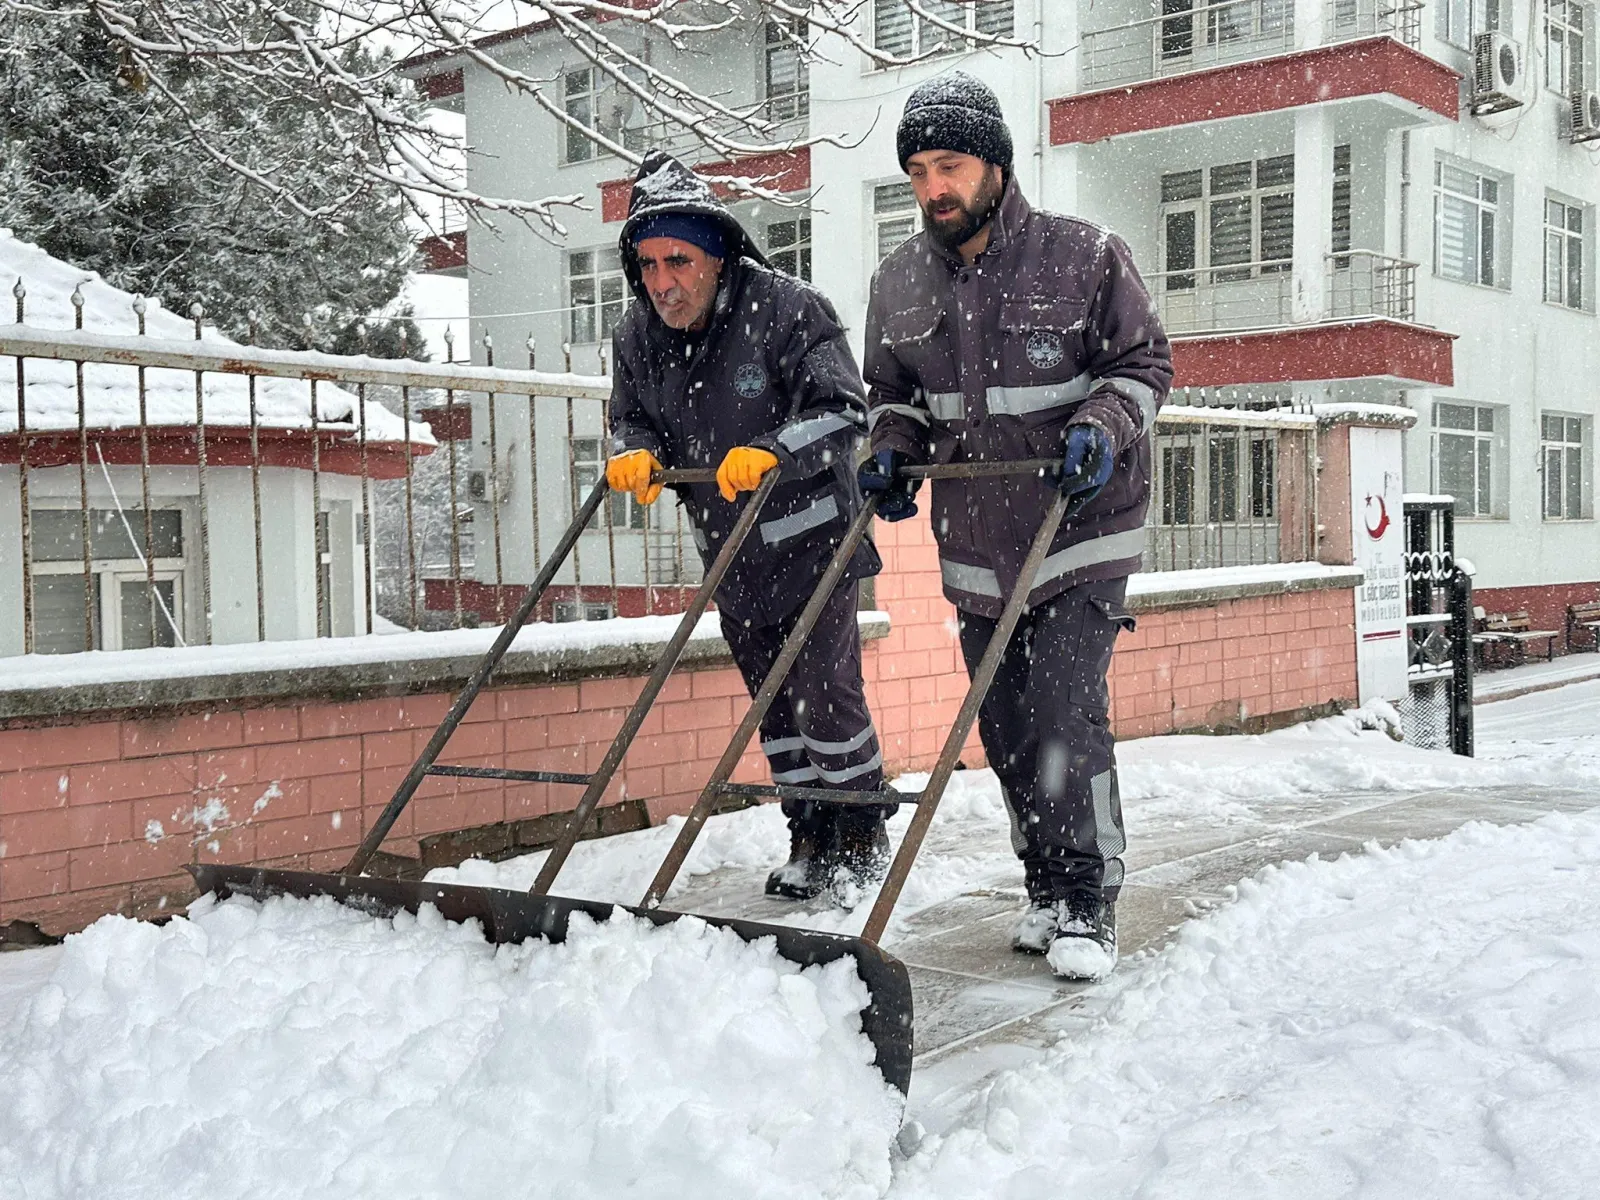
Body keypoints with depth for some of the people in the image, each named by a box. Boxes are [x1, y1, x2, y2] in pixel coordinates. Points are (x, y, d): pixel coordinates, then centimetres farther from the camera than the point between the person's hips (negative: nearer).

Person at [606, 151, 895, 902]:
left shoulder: (786, 309, -18)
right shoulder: (638, 336, -1)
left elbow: (844, 411, -21)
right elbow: (631, 418, 11)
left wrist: (770, 454, -36)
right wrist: (635, 453, -13)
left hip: (812, 543, -6)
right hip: (730, 557, 6)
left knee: (826, 691, -6)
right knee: (773, 702, 12)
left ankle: (864, 836, 14)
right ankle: (810, 836, 26)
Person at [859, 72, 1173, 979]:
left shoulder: (1085, 256, -9)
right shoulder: (900, 286, 3)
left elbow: (1145, 362, -1)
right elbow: (894, 393, 16)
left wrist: (1103, 427, -20)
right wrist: (893, 454, -4)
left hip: (1082, 534, -4)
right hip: (976, 544, 5)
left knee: (1064, 718, -13)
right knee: (1005, 728, 9)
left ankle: (1088, 904, 2)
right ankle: (1048, 889, 25)